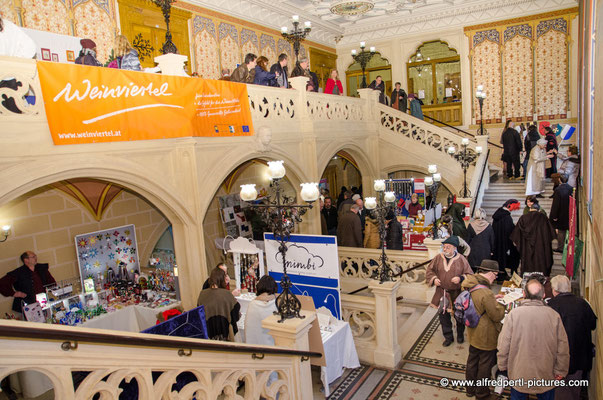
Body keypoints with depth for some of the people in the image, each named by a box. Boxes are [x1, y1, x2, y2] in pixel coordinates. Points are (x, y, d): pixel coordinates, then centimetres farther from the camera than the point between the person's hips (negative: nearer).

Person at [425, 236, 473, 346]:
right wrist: (434, 279, -12)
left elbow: (470, 275, -4)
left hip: (457, 293, -1)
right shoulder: (438, 258, -4)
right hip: (442, 292, 2)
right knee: (443, 316, 8)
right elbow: (429, 270, 5)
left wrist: (461, 278, -22)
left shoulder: (461, 259, -9)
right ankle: (448, 337, 26)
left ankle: (460, 335, 40)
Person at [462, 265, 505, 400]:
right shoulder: (486, 293, -32)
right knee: (485, 365, 12)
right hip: (486, 337, -8)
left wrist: (493, 299, 7)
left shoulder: (469, 286, -5)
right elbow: (497, 316, -23)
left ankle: (470, 389, 41)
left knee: (472, 361, 23)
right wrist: (501, 304, -5)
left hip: (473, 333, 8)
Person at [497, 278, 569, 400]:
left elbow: (504, 344, -11)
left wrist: (502, 366, 4)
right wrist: (561, 370, 10)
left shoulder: (513, 314, -15)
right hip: (547, 376, 2)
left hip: (519, 375, -1)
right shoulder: (554, 315, -10)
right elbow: (562, 347, -3)